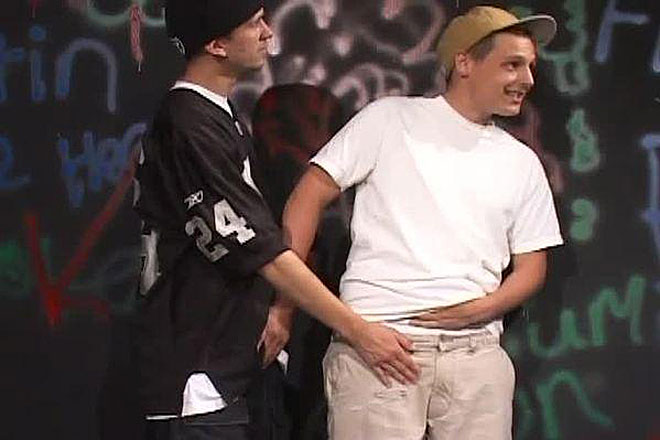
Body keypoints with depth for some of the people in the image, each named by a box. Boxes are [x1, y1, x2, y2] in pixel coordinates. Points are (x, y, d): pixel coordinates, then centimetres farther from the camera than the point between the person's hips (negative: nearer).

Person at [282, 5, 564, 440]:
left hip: (475, 353, 4)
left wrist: (482, 308, -5)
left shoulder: (522, 163, 16)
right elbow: (311, 195, 2)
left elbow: (531, 266, 16)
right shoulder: (389, 119, 4)